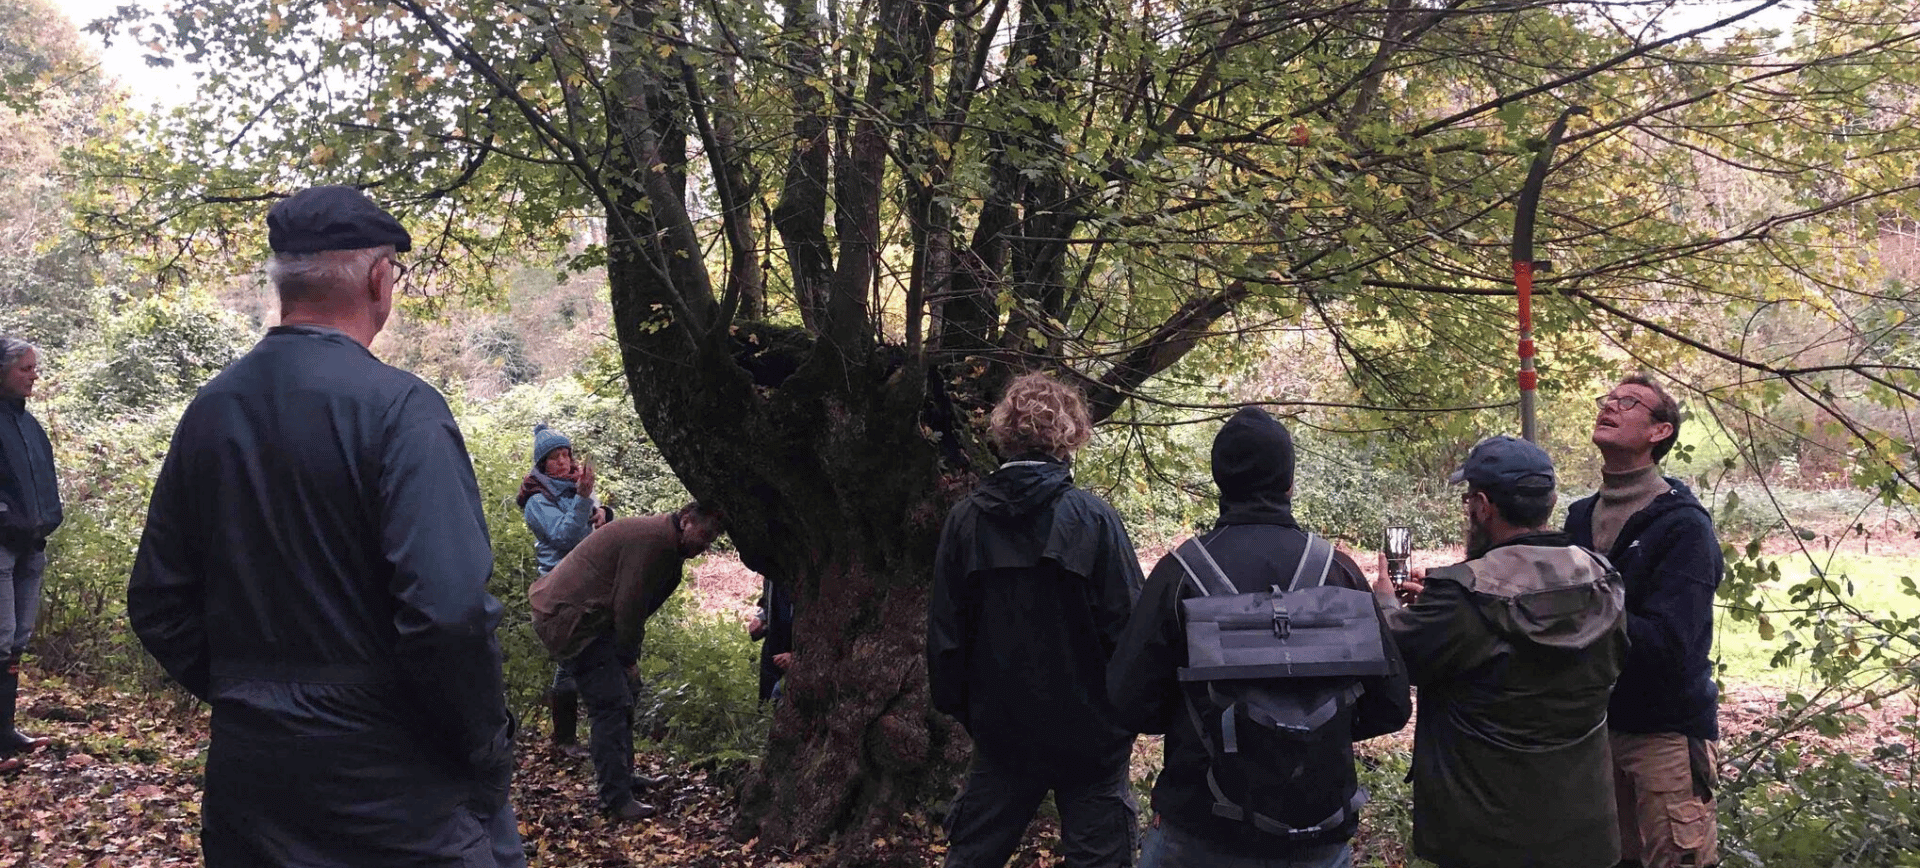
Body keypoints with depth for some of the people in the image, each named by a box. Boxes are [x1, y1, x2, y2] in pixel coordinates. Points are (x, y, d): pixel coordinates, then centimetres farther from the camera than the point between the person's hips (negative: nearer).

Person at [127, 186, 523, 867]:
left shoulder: (209, 410, 3)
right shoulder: (399, 408, -17)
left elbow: (157, 603, 8)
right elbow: (450, 611, -26)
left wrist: (239, 697, 17)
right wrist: (489, 751, -12)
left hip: (248, 772, 6)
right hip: (393, 784, -6)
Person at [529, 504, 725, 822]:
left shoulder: (663, 543, 14)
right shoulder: (651, 541, -20)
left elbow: (634, 605, 18)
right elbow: (628, 605, -20)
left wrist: (628, 655, 10)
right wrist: (628, 657, -8)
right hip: (569, 620, -11)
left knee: (619, 699, 19)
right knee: (611, 705, -12)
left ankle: (623, 775, 31)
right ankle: (616, 798, -9)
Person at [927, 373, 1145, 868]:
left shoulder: (966, 520, -4)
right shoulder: (1093, 519, -12)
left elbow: (946, 631, 1)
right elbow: (1128, 624, -12)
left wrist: (957, 706, 13)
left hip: (1001, 729, 3)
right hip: (1089, 730, -3)